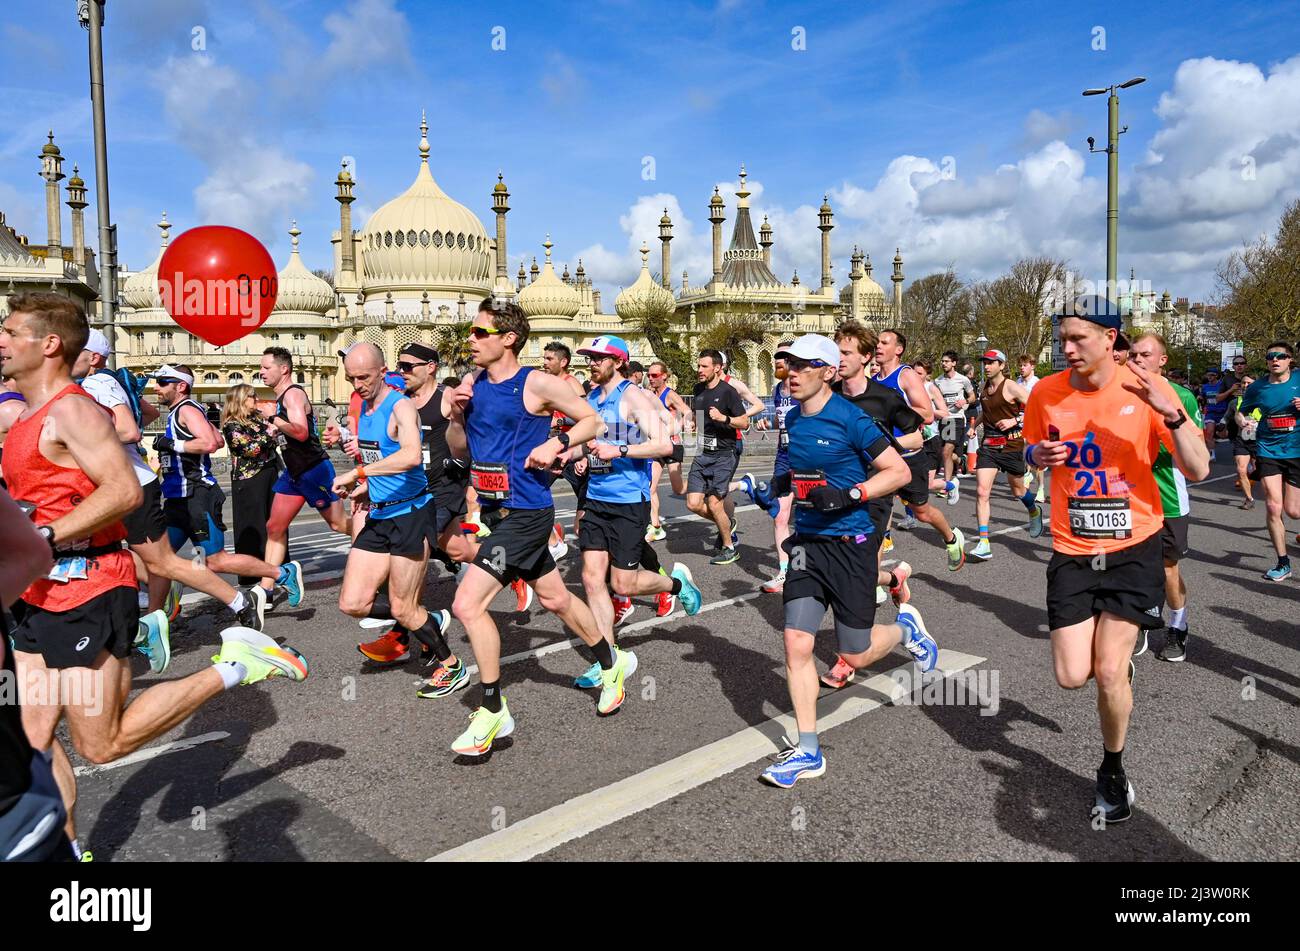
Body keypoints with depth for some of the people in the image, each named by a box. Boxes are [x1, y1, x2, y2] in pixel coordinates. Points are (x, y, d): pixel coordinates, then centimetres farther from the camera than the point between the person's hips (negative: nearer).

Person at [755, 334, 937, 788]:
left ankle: (905, 627, 38)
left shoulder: (850, 419, -13)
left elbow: (900, 471, -11)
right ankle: (808, 751, 7)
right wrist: (784, 482, 4)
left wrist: (849, 495, -22)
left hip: (850, 543, -5)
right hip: (808, 542, 6)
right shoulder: (792, 420, 7)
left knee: (855, 656, 4)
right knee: (797, 643, -5)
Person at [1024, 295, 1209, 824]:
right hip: (1072, 551, 2)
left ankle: (1113, 772, 20)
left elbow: (1198, 471, -10)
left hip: (1133, 548, -2)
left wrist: (1171, 415, -27)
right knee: (1072, 678, -2)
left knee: (1109, 671, -9)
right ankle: (1117, 661, 38)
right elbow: (1030, 450, 14)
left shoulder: (1146, 390, -10)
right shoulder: (1046, 392, -4)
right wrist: (1038, 455, -10)